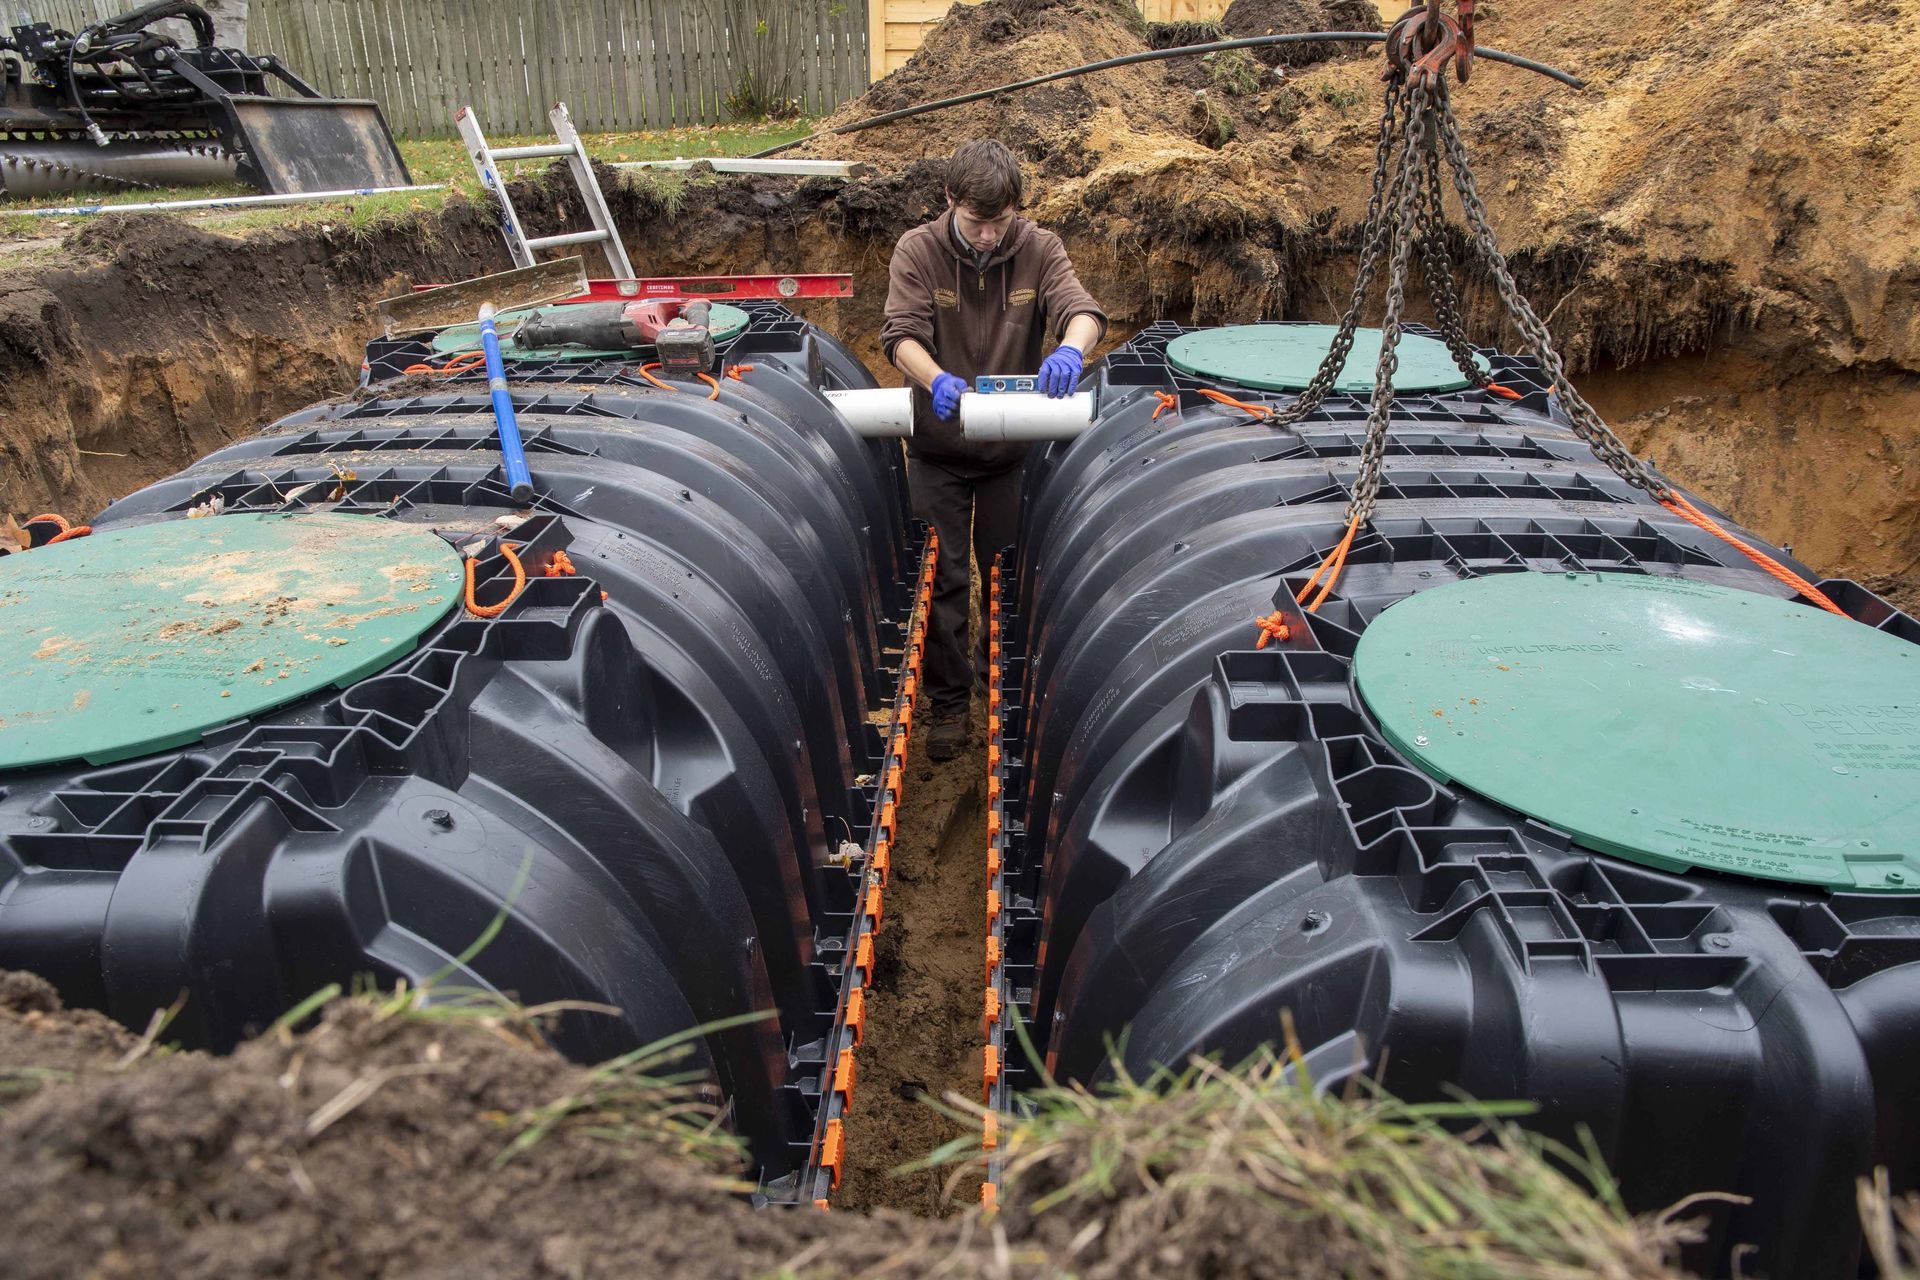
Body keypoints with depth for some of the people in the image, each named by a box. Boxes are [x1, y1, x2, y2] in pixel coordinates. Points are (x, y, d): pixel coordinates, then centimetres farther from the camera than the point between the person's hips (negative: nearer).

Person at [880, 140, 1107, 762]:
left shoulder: (1039, 248, -8)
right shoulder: (917, 250, -11)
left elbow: (1082, 309, -21)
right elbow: (900, 333, -21)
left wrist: (1070, 347, -46)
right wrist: (935, 379, -44)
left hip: (1014, 444, 1)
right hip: (939, 446, -1)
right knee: (944, 577, 2)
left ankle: (998, 671, 42)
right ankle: (950, 703, 16)